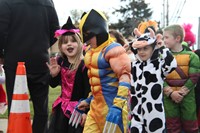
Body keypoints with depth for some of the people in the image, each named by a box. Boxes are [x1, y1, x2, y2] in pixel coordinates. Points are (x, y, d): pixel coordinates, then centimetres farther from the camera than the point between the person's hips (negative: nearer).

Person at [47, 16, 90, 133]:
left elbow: (88, 90, -16)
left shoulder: (84, 64, -16)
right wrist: (53, 74, -8)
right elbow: (54, 84, 13)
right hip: (62, 107, 7)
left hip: (78, 108, -7)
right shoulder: (60, 62, 2)